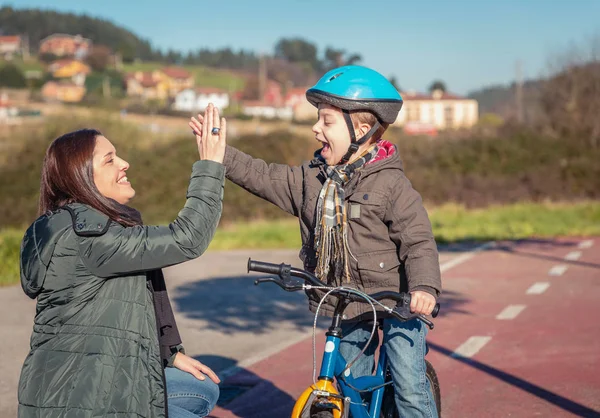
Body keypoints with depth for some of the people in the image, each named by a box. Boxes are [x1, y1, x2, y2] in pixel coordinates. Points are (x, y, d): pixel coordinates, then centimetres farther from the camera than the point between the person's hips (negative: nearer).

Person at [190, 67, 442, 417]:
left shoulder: (392, 184, -16)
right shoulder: (311, 179, 2)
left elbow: (419, 242, -19)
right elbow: (262, 177, 4)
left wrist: (424, 288, -34)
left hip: (397, 303, -6)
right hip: (346, 308, 6)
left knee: (410, 387, -7)